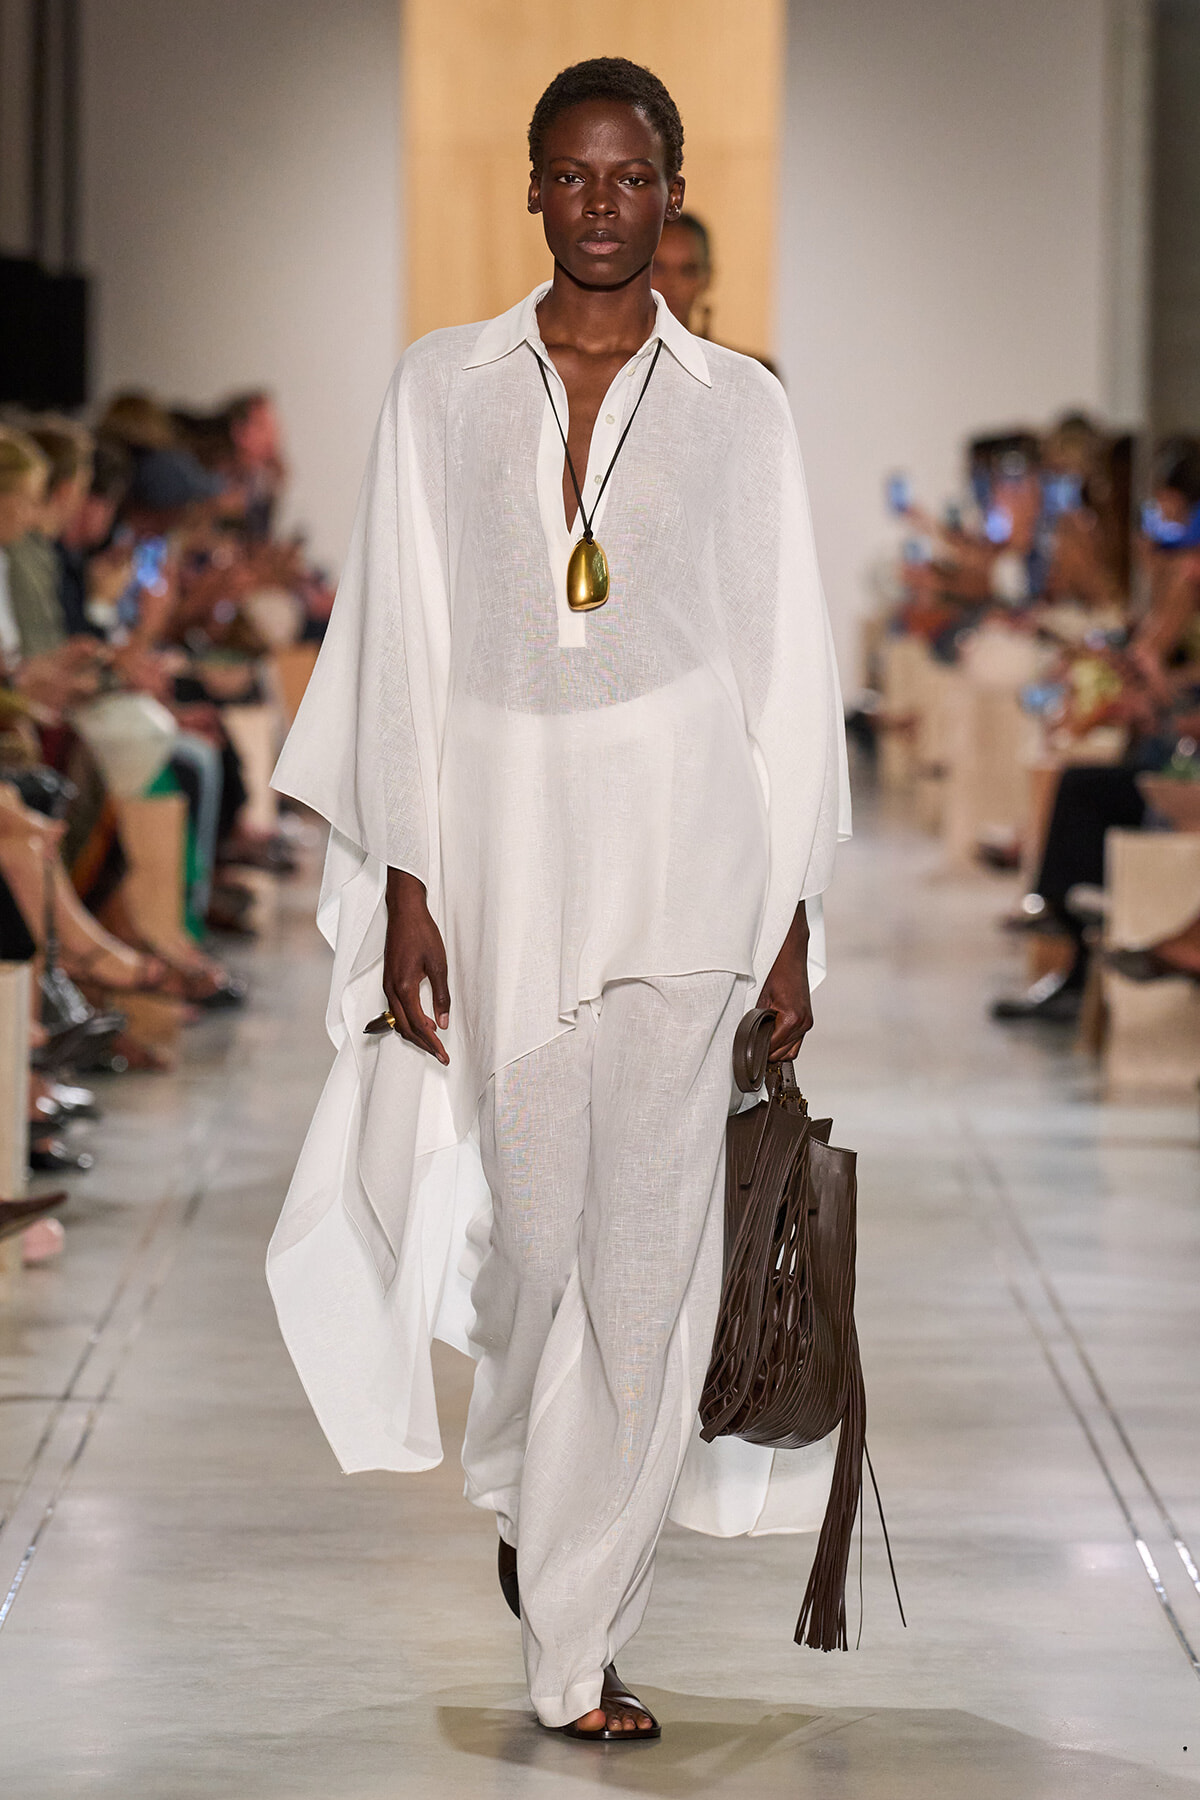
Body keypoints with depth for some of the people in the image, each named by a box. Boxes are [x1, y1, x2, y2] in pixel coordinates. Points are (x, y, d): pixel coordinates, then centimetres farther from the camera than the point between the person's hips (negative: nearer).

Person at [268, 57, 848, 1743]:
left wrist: (791, 918, 2)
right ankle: (531, 1487, 39)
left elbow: (787, 668, 6)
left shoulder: (737, 405, 5)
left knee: (647, 1246, -5)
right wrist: (406, 891, -1)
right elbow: (403, 644, 4)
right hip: (503, 848, 1)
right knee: (528, 1221, 7)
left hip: (680, 859, -1)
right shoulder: (444, 387, 5)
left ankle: (577, 1640, 1)